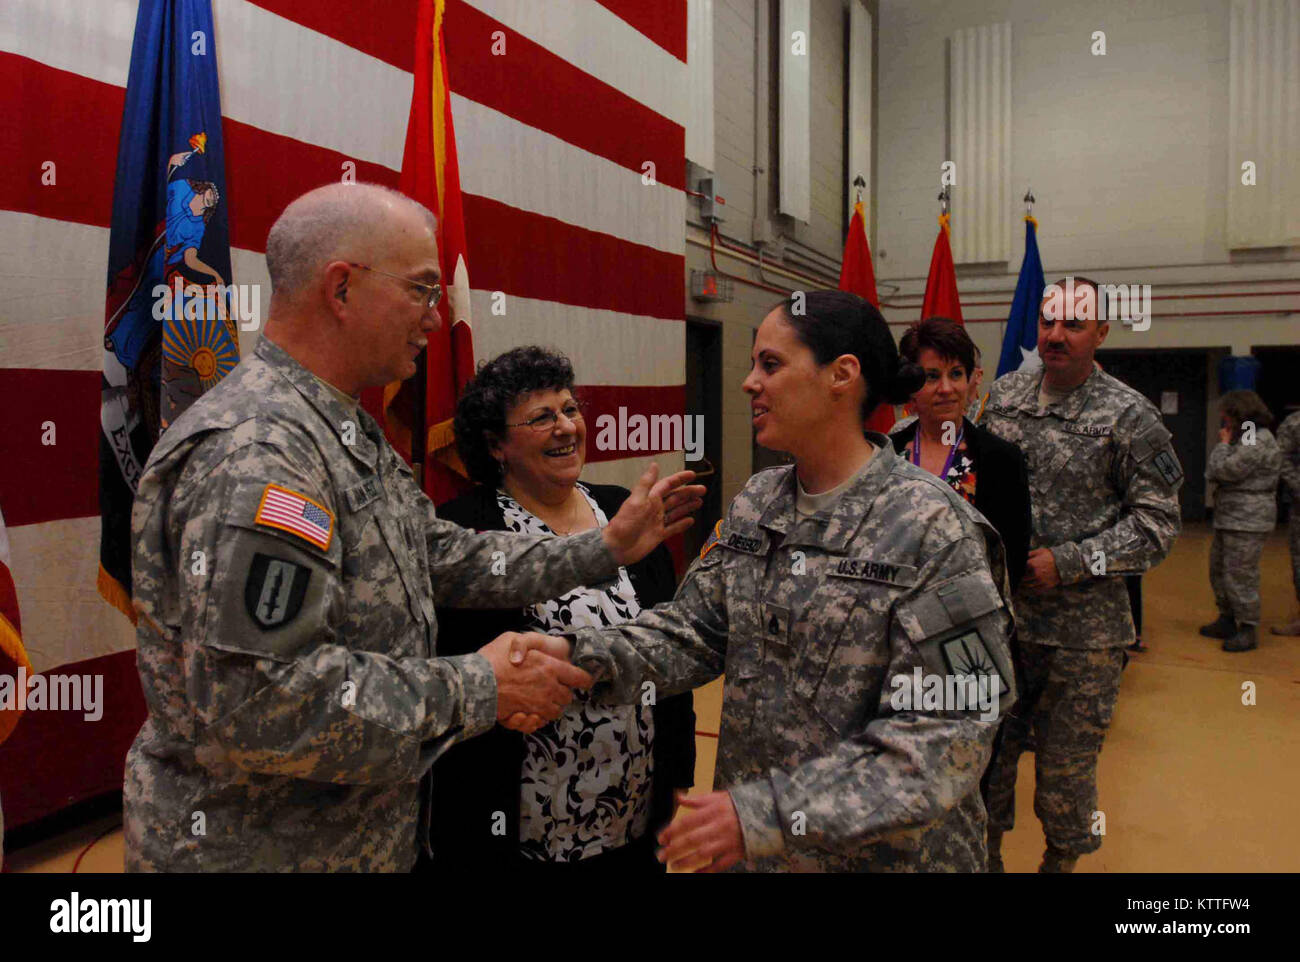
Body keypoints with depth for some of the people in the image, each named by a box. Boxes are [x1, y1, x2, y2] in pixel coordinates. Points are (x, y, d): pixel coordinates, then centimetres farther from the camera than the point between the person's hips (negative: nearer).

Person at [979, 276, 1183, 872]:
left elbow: (1158, 522, -8)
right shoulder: (1004, 395, 6)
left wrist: (1068, 563, -16)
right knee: (988, 750, 14)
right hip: (1000, 610, 4)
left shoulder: (1129, 416, -8)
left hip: (1083, 625, -4)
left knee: (1066, 765, 10)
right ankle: (987, 854, 35)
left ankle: (1062, 860, 34)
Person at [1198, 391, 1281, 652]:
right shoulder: (1245, 438, 17)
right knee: (1219, 570, 17)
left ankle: (1248, 630, 3)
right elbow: (1211, 473, 16)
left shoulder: (1258, 441, -16)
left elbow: (1225, 470, -21)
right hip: (1228, 519, 11)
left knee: (1240, 576, -6)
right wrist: (1226, 444, 0)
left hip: (1248, 521, -11)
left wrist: (1224, 443, -6)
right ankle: (1227, 620, 29)